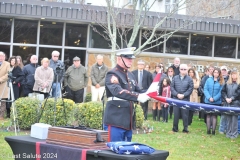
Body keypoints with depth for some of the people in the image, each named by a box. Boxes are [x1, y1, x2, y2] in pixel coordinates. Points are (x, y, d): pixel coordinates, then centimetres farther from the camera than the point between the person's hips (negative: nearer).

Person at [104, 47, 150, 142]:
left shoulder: (130, 75, 15)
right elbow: (118, 91, -29)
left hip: (128, 121, 8)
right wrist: (138, 97, -40)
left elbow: (138, 91, 22)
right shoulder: (112, 75, -11)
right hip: (116, 120, -8)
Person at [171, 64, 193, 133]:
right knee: (176, 114, 4)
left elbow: (190, 89, -2)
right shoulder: (175, 78, 7)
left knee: (185, 114, -1)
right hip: (176, 99, 2)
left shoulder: (189, 79, 1)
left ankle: (185, 129, 6)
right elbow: (172, 87, 4)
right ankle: (175, 128, 13)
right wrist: (177, 94, -8)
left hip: (185, 99, -2)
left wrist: (183, 95, -11)